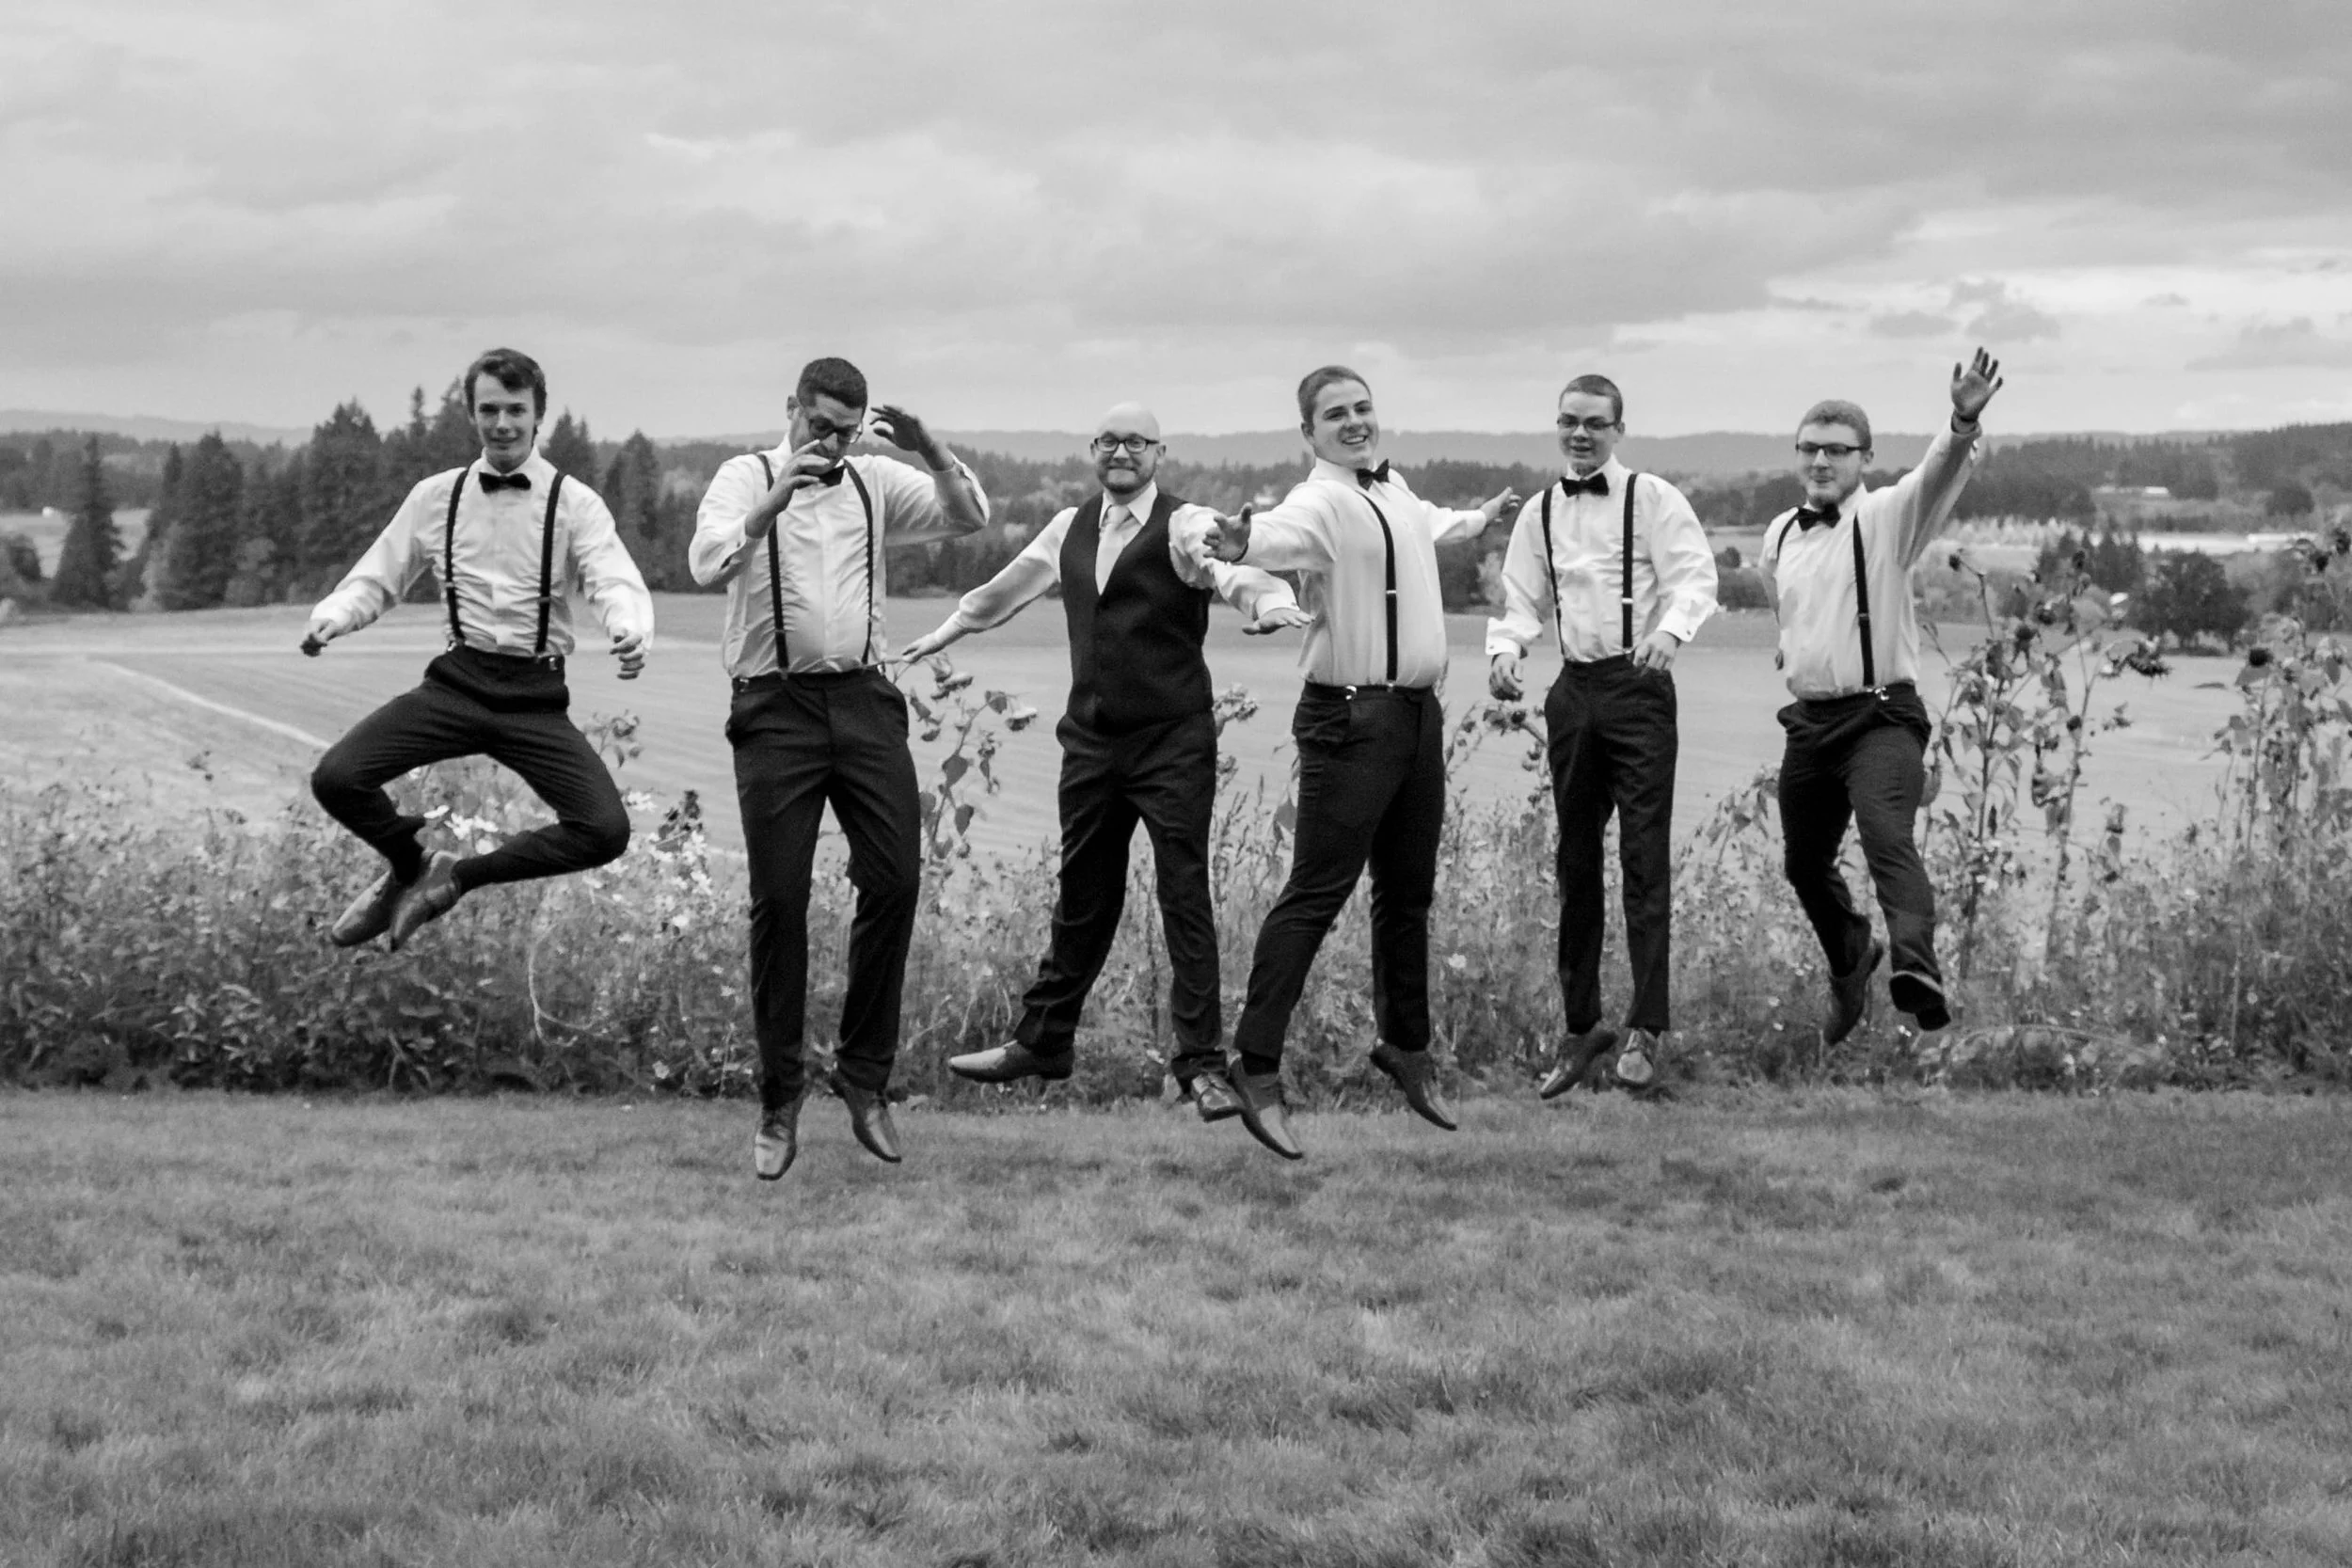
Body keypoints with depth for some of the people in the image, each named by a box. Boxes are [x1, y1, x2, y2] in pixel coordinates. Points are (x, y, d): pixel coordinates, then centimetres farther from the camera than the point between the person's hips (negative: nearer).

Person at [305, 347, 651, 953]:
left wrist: (631, 631, -38)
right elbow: (376, 578, 11)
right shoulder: (435, 498, 9)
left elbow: (616, 582, -14)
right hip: (457, 680, 1)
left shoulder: (574, 504, 0)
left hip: (535, 696, -1)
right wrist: (330, 618, -12)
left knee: (606, 831, -19)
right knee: (336, 778, -19)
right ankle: (411, 866, 15)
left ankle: (459, 876, 6)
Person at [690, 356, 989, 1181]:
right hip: (776, 707, -3)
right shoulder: (747, 476, 3)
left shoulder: (874, 482, 13)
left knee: (894, 879, -6)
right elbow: (706, 563, -14)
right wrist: (772, 501, -28)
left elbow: (970, 516, 4)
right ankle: (779, 1103, 6)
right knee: (778, 900, -3)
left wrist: (928, 448, -11)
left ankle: (864, 1078, 9)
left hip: (864, 700, 3)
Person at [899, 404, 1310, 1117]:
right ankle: (1041, 1042, 27)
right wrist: (942, 634, 38)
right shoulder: (1070, 528, 11)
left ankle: (1201, 1063, 1)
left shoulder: (1186, 526, -7)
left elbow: (1234, 569, -25)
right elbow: (1006, 587, 26)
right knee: (1082, 897, 15)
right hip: (1092, 738, 5)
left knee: (1185, 897, -5)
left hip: (1173, 742, -5)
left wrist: (1270, 601, -47)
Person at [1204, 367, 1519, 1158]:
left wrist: (1481, 518, 53)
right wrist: (1242, 543, -61)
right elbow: (1286, 531, -39)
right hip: (1352, 720, -8)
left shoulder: (1393, 488, 13)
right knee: (1315, 894, -10)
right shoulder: (1322, 503, -15)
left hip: (1418, 713, 8)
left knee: (1409, 892, 18)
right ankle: (1257, 1069, -6)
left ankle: (1406, 1047, 33)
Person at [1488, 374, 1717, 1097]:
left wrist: (1670, 629, -31)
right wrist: (1504, 649, -6)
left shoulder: (1653, 500, -3)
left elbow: (1695, 574, -12)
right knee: (1575, 861, 10)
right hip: (1574, 689, 5)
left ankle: (1645, 1027, -3)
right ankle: (1581, 1025, 19)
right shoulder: (1538, 513, 12)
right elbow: (1522, 598, 15)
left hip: (1639, 685, -5)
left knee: (1644, 855, -7)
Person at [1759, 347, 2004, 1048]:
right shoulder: (1779, 536, 11)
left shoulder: (1887, 517, -6)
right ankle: (1850, 962, 46)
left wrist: (1964, 423, -46)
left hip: (1880, 717, -6)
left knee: (1887, 835, -30)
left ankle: (1917, 969, -48)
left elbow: (1938, 476, -28)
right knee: (1805, 863, 17)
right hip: (1809, 720, 6)